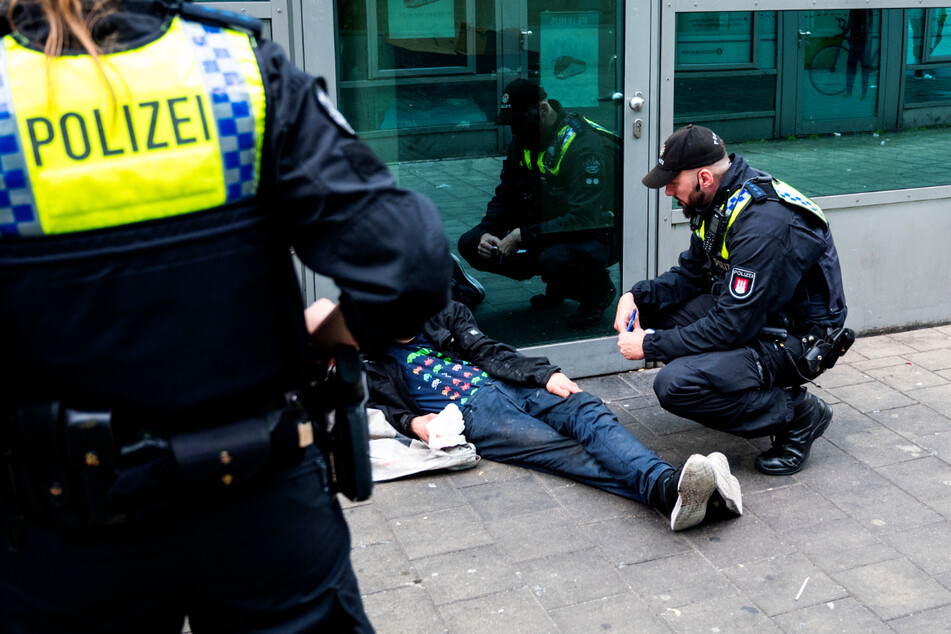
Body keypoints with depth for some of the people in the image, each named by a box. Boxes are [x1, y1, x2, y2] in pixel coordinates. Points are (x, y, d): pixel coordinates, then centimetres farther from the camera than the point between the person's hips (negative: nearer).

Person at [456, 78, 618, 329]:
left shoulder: (587, 145, -23)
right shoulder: (523, 140, 1)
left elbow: (584, 219, -30)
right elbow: (505, 198, 10)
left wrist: (522, 236, -31)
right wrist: (487, 232, -11)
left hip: (595, 235, -8)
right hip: (545, 227, 8)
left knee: (554, 259, -41)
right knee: (470, 244, -6)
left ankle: (599, 289, -3)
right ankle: (558, 288, 8)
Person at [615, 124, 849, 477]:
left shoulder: (766, 225, -31)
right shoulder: (720, 199, -1)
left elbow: (733, 325, -30)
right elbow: (691, 273, 10)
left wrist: (651, 346, -22)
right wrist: (638, 296, -8)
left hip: (797, 340, -10)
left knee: (675, 384, -26)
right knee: (646, 308, 1)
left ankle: (796, 414, -7)